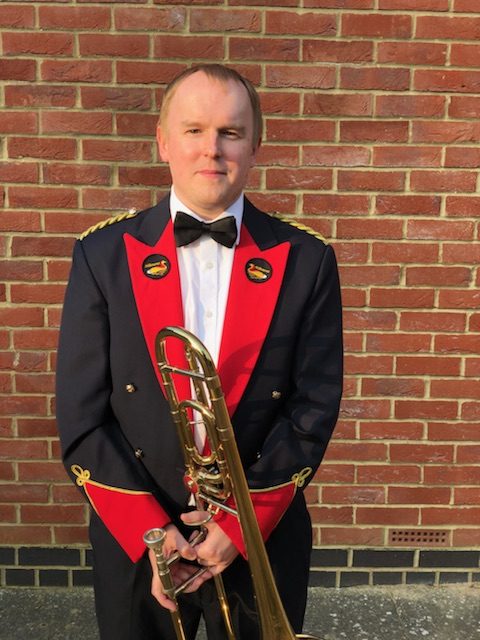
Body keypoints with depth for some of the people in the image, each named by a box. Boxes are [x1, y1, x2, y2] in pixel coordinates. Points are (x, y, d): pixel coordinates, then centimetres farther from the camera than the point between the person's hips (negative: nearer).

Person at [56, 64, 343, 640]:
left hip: (262, 539, 1)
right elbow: (80, 415, -7)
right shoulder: (104, 254, -7)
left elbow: (314, 407, -7)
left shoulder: (305, 261, -7)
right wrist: (149, 532, -12)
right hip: (133, 544, 0)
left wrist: (243, 523, -13)